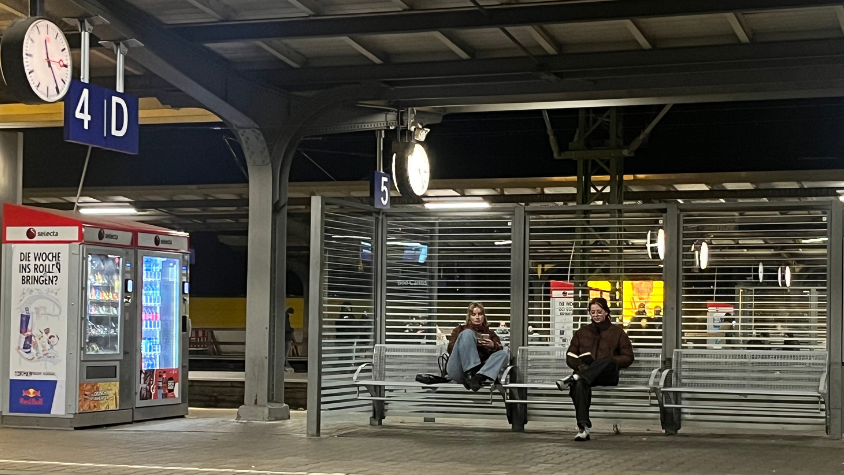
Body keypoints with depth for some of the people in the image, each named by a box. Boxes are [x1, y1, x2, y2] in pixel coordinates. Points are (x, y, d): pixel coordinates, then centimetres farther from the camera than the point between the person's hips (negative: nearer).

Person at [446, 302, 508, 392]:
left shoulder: (490, 334, 30)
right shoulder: (460, 329, 26)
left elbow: (500, 351, 12)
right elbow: (450, 348, 8)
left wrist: (493, 346, -10)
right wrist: (467, 343, -8)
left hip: (481, 369, 2)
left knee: (503, 354, -19)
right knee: (468, 333, -19)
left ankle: (478, 377, -42)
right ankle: (469, 374, -38)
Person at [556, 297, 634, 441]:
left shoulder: (617, 332, 16)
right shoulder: (582, 332, 23)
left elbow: (628, 357, 11)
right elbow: (570, 356, 19)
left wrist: (609, 362, -8)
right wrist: (579, 365, -5)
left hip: (608, 376, -1)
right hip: (585, 373, 1)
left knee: (609, 360, -38)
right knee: (579, 384, -38)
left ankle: (574, 378, -49)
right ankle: (583, 426, -49)